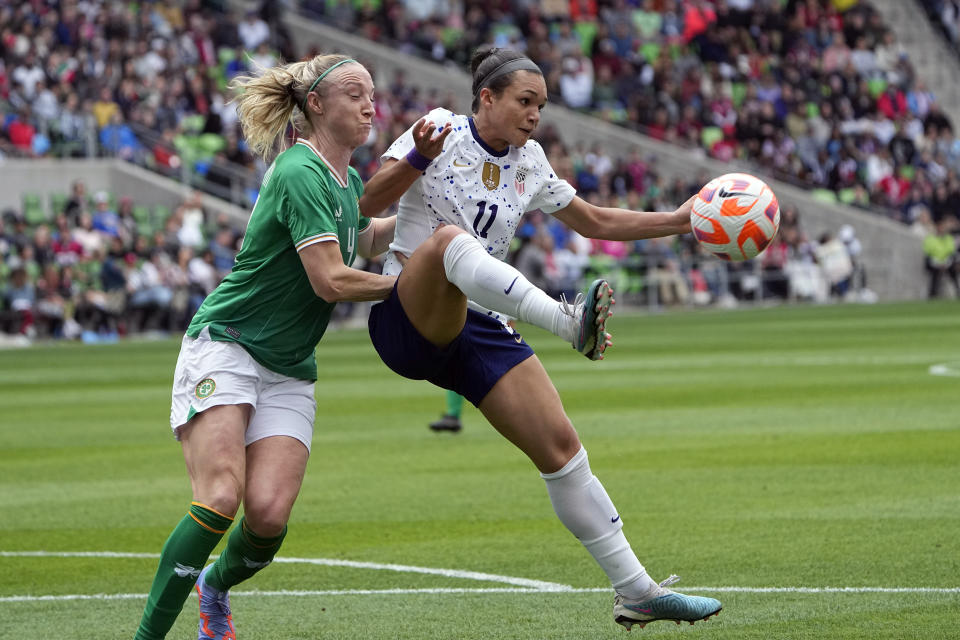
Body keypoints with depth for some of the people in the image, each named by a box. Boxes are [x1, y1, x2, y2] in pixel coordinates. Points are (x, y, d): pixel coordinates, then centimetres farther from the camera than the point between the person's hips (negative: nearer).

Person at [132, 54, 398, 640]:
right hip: (226, 345, -7)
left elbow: (362, 240, 37)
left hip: (288, 371, 7)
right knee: (220, 499, -24)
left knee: (269, 514, -11)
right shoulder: (301, 174, -16)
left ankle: (215, 586, 21)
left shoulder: (349, 182, 12)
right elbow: (331, 280, -21)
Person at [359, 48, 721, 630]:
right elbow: (368, 205, -11)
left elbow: (595, 221, 26)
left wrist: (680, 221, 19)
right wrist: (417, 159, -27)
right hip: (405, 320, -6)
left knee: (561, 446, -4)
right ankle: (567, 321, -55)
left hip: (477, 330, 6)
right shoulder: (442, 129, -3)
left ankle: (636, 591, 2)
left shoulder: (528, 162, 14)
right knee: (449, 238, -37)